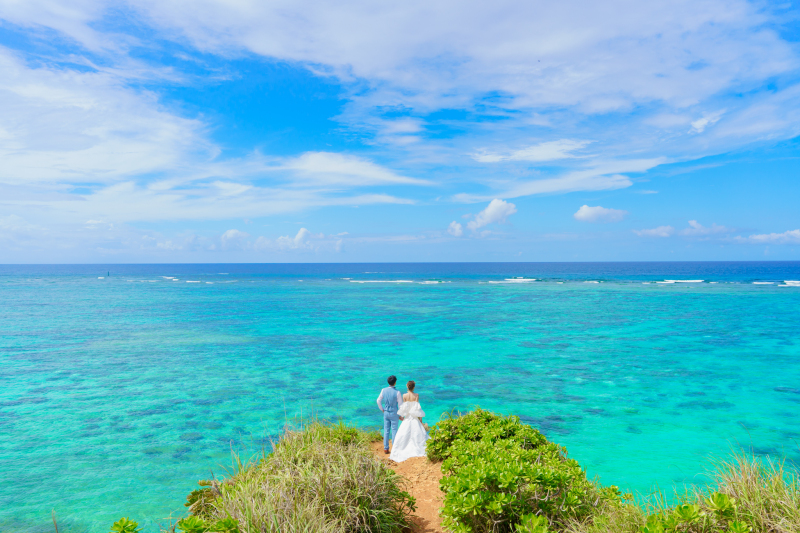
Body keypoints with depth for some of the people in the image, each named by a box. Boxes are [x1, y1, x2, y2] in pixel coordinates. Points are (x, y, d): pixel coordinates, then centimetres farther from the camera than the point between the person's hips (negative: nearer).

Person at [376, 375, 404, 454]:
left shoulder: (383, 390, -5)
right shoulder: (397, 392, -17)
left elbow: (378, 401, 4)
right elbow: (400, 404, -10)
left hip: (386, 413, 3)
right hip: (394, 413, -3)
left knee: (386, 431, 11)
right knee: (394, 431, 5)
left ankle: (386, 448, 16)